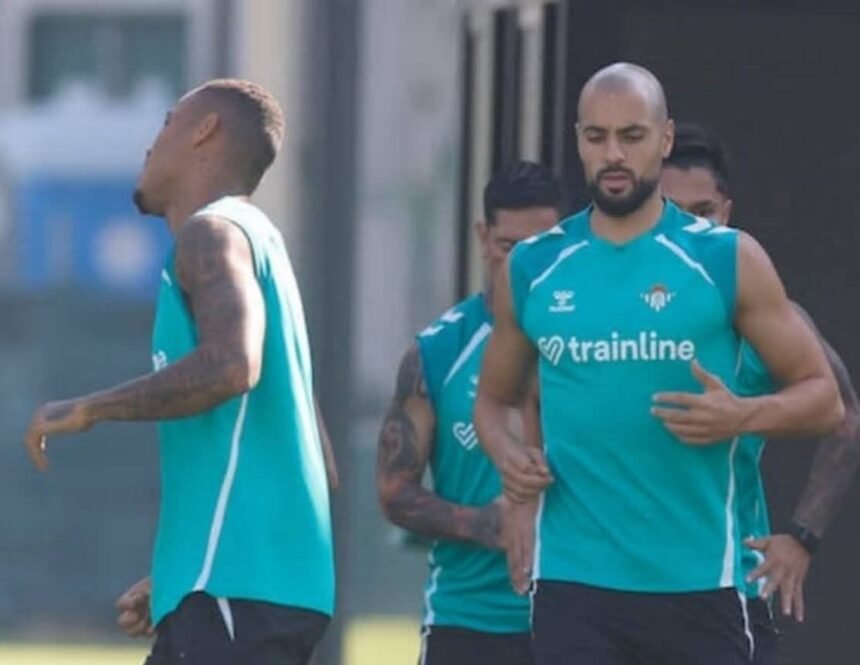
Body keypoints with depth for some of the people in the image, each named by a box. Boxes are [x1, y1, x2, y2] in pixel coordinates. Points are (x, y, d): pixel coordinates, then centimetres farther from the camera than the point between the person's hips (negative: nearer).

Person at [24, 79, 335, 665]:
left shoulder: (213, 233, -6)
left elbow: (231, 366, -27)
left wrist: (86, 411, -16)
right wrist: (176, 576, 29)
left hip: (238, 589, -10)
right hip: (223, 584, 10)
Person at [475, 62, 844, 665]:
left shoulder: (728, 260, 1)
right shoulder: (532, 269, 8)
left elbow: (822, 397, 4)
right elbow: (494, 399, 21)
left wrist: (743, 416, -16)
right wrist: (508, 454, -2)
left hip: (697, 586, -1)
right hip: (573, 583, 1)